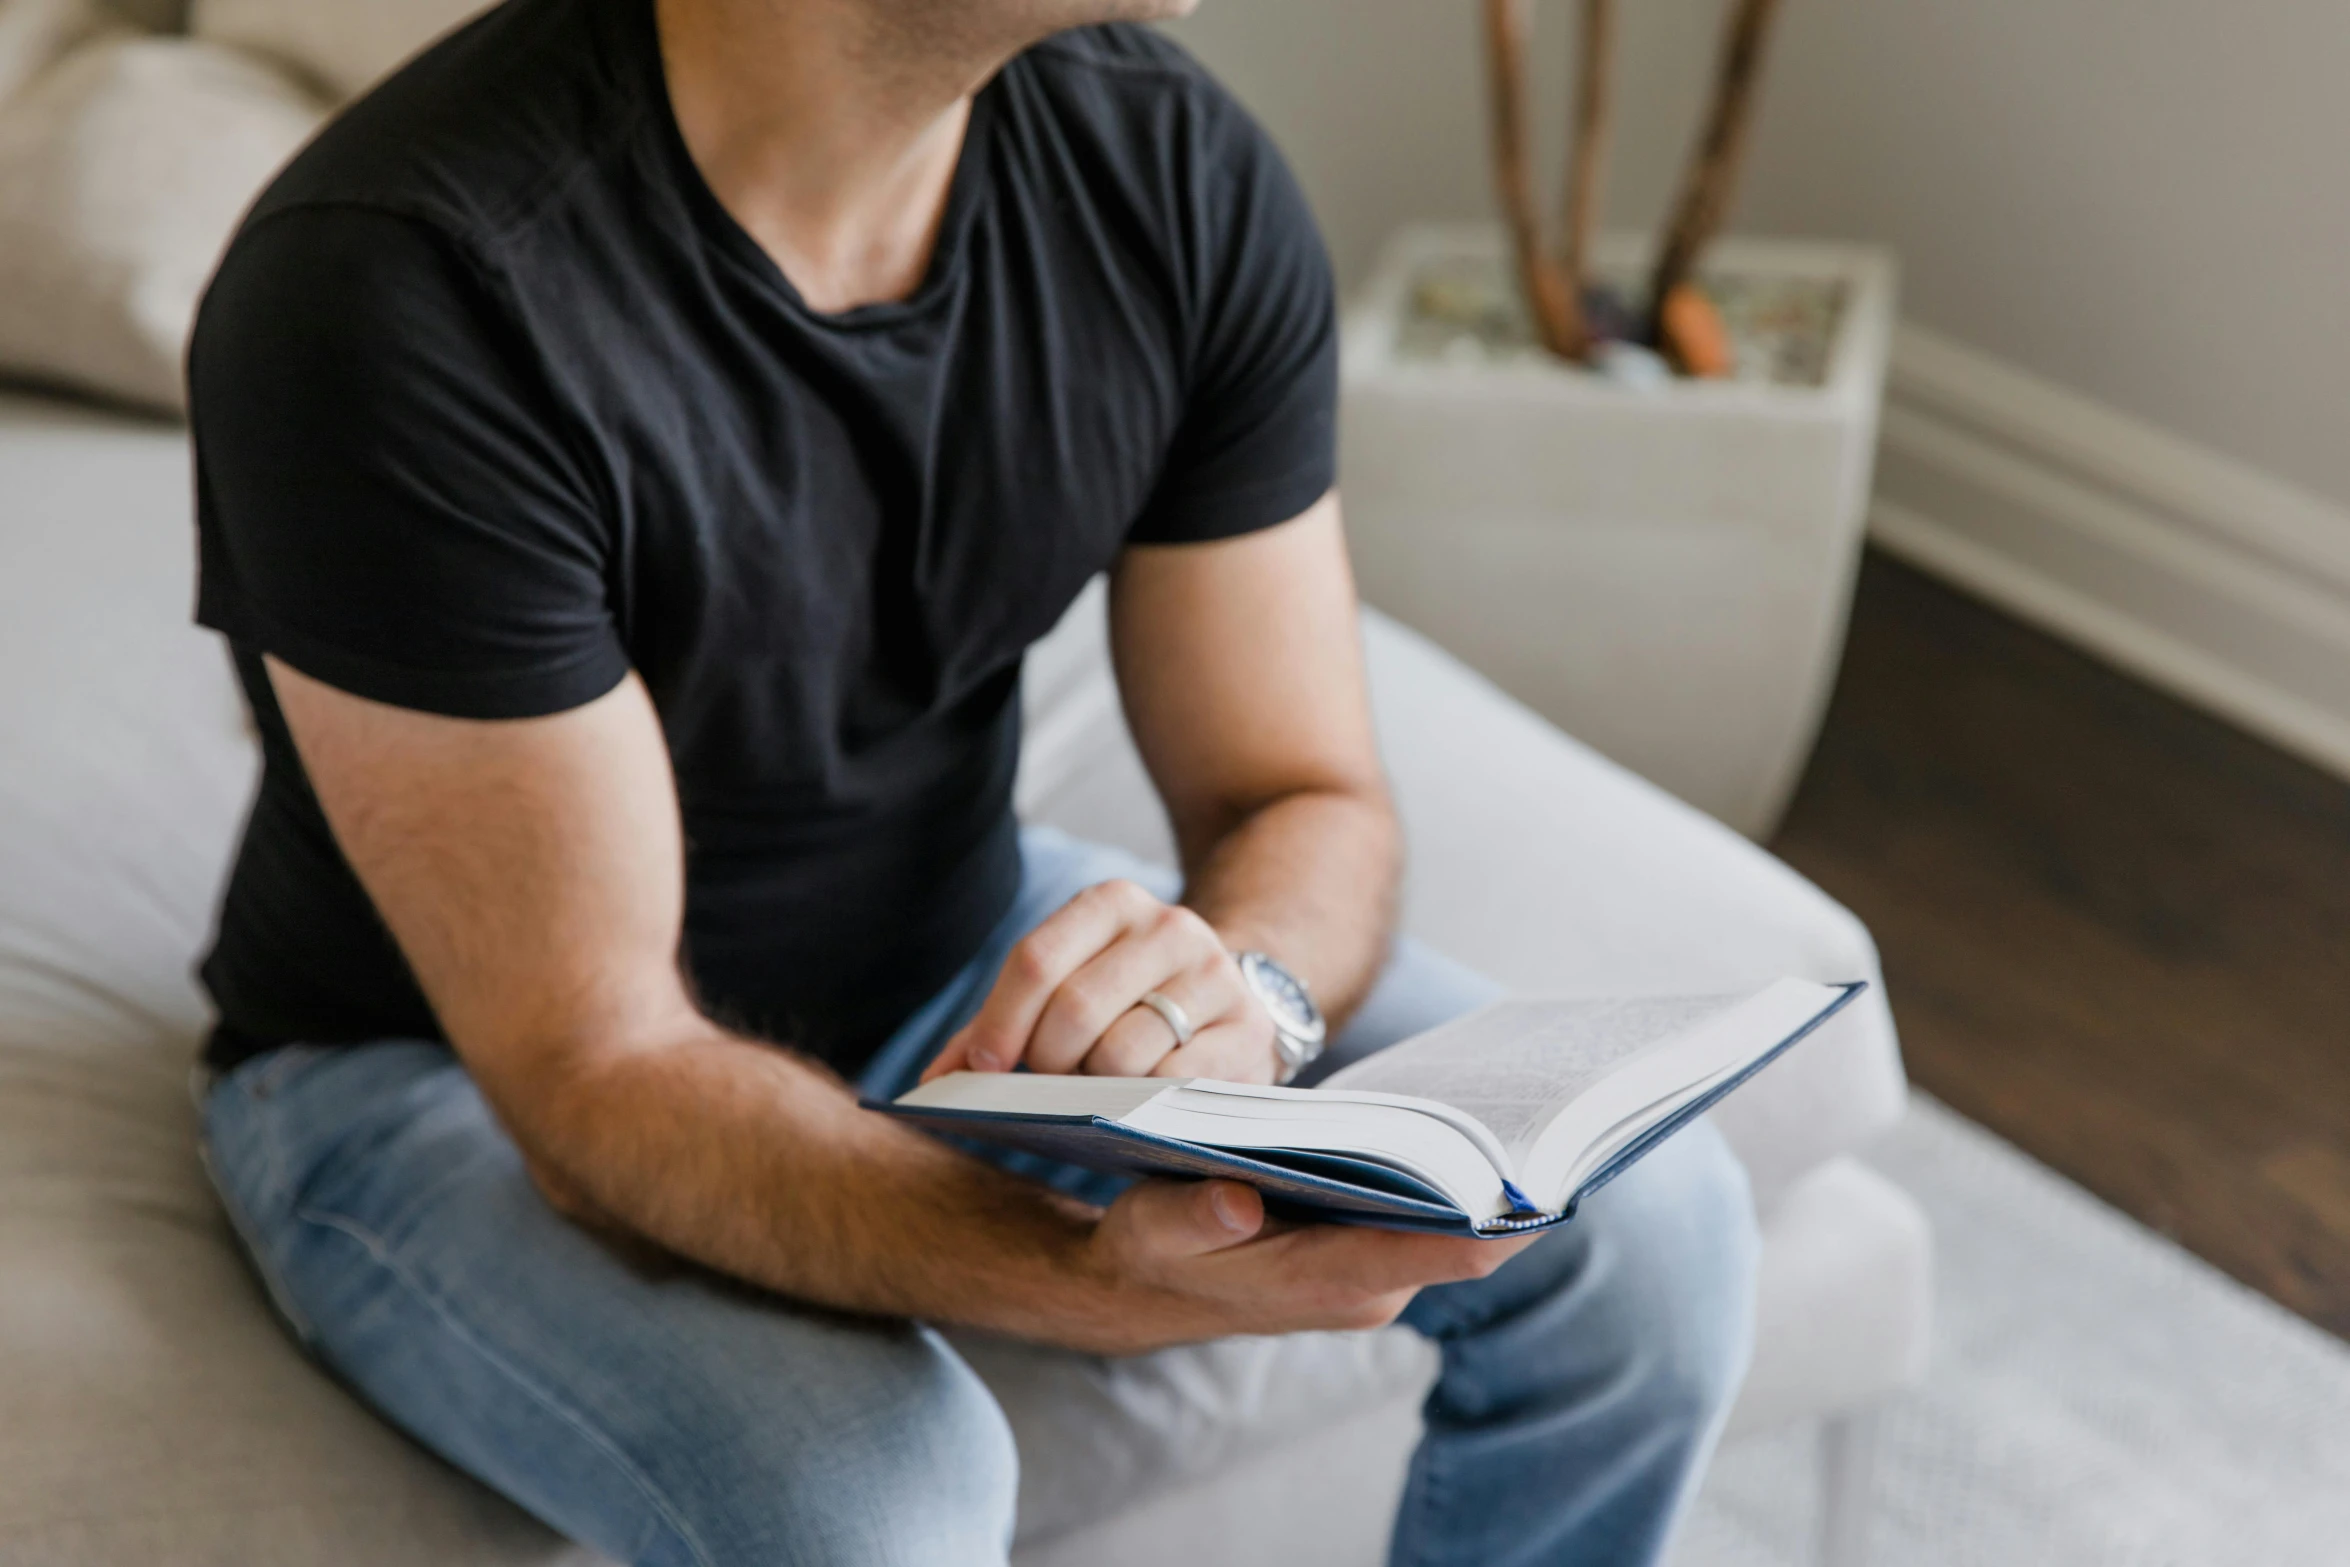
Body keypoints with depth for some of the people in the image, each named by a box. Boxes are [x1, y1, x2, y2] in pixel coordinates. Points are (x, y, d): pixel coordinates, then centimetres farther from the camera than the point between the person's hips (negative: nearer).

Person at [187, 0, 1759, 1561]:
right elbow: (593, 1070, -30)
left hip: (951, 957, 5)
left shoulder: (1176, 167, -13)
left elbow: (1308, 801, -7)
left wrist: (1241, 992, -32)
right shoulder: (388, 296, -31)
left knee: (1643, 1207, -9)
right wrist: (1103, 1276, -46)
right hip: (441, 1067, -5)